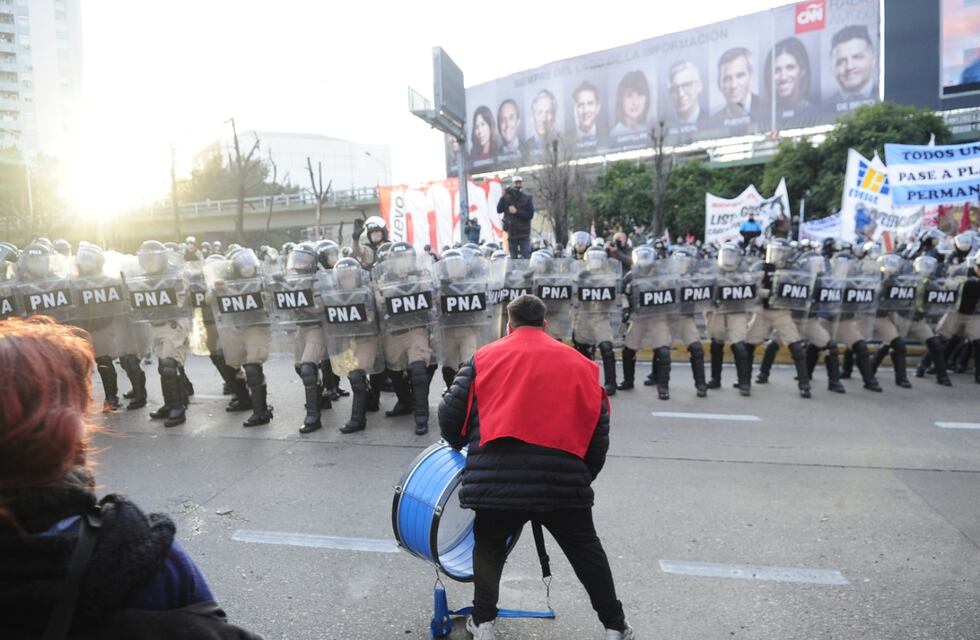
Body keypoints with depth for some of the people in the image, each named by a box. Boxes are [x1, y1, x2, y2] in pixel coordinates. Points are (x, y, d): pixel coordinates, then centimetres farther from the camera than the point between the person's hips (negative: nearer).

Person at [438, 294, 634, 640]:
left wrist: (464, 445, 28)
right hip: (562, 479, 1)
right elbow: (599, 432, 13)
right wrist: (583, 476, 25)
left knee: (489, 548, 23)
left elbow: (450, 415, 7)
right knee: (586, 551, 20)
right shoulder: (579, 364, 13)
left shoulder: (485, 358, 8)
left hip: (497, 478, -1)